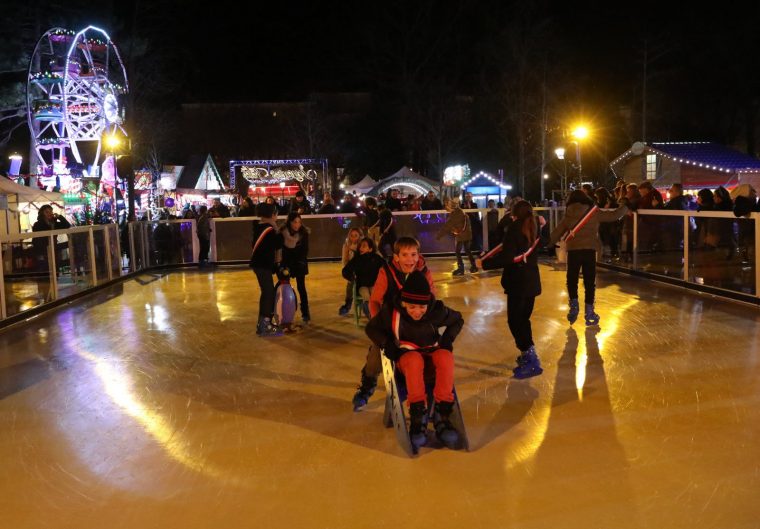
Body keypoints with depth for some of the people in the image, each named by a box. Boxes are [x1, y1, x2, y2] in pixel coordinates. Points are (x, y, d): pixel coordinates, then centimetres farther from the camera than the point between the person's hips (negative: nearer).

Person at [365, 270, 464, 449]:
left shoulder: (437, 311, -13)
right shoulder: (391, 312, -16)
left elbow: (457, 320, 8)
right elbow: (372, 328, 1)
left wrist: (447, 340, -7)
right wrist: (387, 344, -13)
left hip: (433, 351, 2)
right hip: (406, 355, -1)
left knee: (446, 357, -35)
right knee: (414, 360, -39)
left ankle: (441, 415, -30)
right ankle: (417, 416, -34)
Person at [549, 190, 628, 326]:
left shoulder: (568, 214, 7)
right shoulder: (594, 212, 4)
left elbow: (557, 232, 10)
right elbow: (614, 215, 8)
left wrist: (548, 244, 20)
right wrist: (626, 206, 24)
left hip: (573, 250, 0)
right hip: (589, 250, 0)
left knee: (572, 279, 15)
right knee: (589, 281, 6)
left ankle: (574, 305, 3)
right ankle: (589, 312, 10)